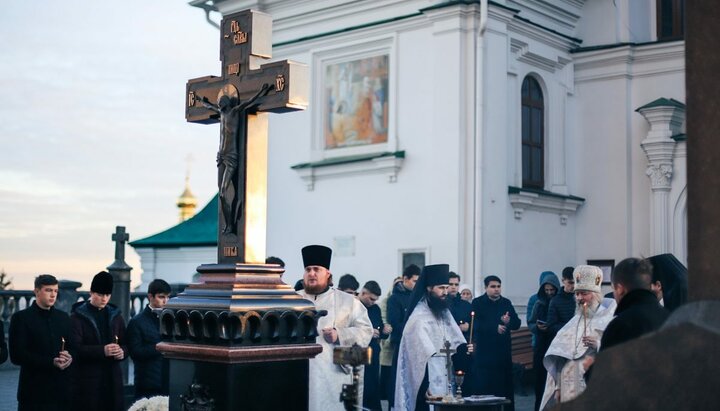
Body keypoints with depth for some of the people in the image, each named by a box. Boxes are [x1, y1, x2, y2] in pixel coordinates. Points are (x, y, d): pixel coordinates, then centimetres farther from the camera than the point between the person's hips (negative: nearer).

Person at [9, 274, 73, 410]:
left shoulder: (63, 317, 14)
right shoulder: (21, 318, -1)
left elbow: (72, 347, 19)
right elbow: (16, 356, -8)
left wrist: (69, 357, -7)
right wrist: (51, 362, -15)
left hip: (61, 389, 4)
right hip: (34, 391, -4)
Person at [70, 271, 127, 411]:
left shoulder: (115, 315, 14)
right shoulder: (77, 316, -1)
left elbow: (125, 344, 16)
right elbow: (75, 347, -11)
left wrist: (122, 352, -8)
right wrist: (102, 350, -22)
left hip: (112, 378, 4)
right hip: (86, 380, -4)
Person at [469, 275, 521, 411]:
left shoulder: (506, 303, 12)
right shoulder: (478, 303, 0)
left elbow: (517, 324, 6)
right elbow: (476, 325, -12)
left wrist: (509, 321, -17)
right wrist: (495, 328, -23)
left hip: (503, 352, 4)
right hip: (483, 352, -3)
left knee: (504, 384, 2)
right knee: (483, 386, -4)